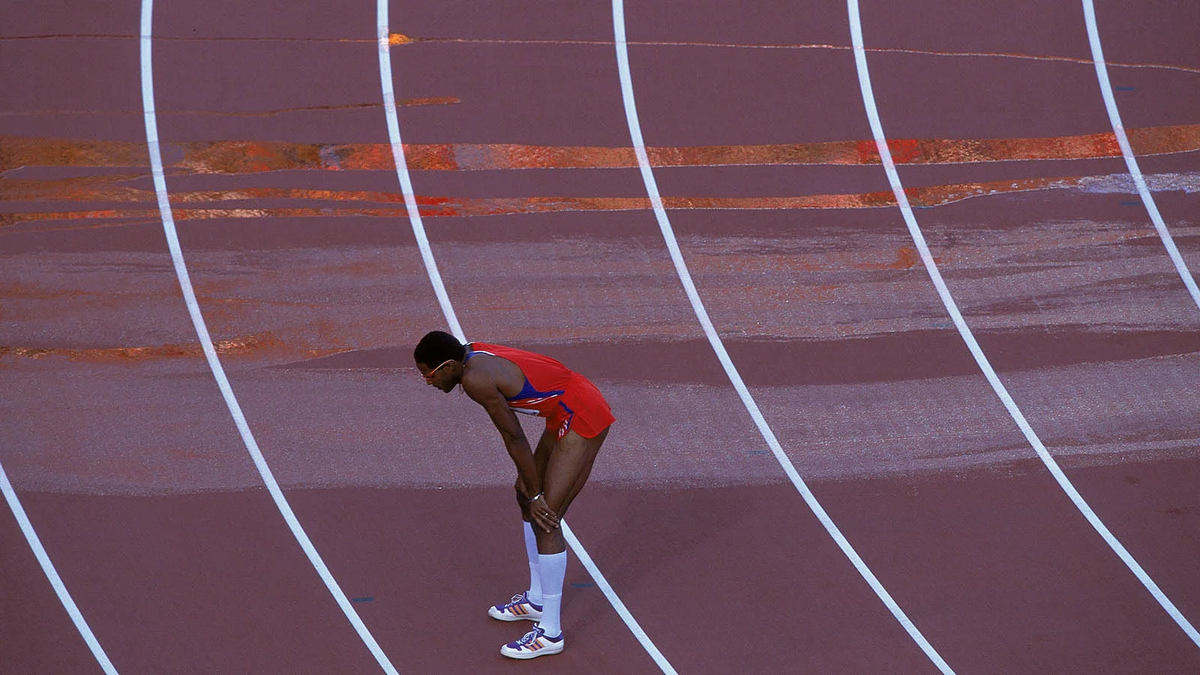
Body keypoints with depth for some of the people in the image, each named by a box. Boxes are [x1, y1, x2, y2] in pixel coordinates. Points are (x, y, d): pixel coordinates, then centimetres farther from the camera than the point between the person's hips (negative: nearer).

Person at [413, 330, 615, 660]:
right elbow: (513, 430, 12)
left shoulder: (476, 378, -23)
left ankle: (550, 632, -7)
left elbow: (514, 437, -18)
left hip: (583, 419, -11)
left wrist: (535, 495, -10)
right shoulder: (472, 353, 5)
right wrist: (526, 479, 12)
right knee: (527, 498, 21)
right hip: (565, 414, 11)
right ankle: (536, 599, 36)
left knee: (545, 516, -11)